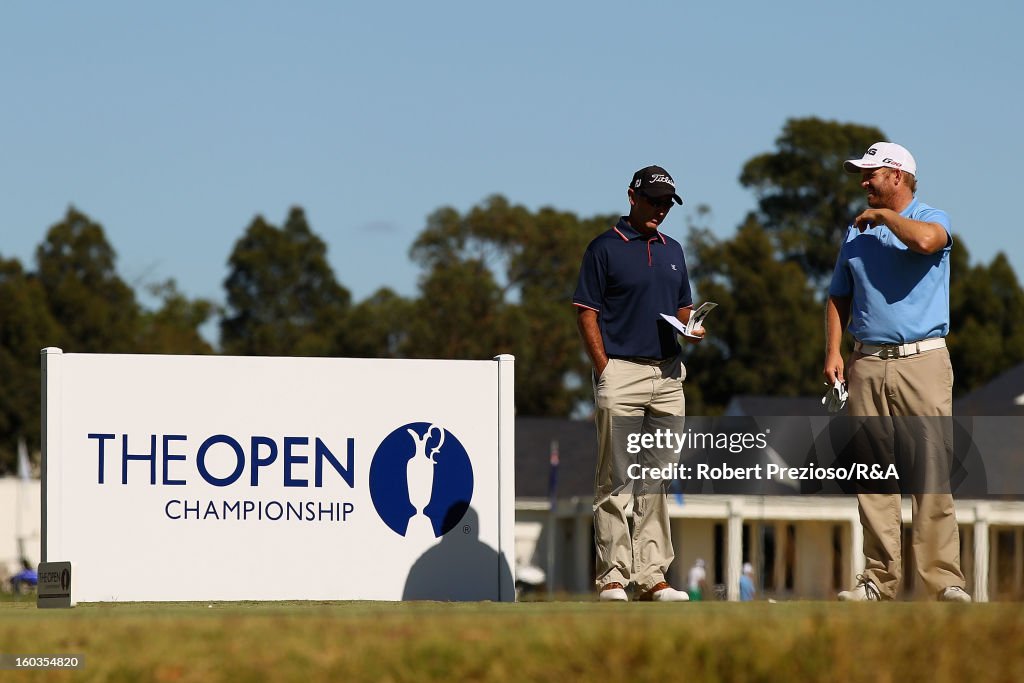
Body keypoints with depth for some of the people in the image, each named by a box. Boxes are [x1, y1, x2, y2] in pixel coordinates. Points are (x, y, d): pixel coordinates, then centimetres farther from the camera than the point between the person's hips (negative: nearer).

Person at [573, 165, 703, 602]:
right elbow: (586, 313, -5)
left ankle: (651, 576, 10)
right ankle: (612, 577, -2)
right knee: (615, 480, -3)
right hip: (620, 371, -6)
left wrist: (692, 330, 1)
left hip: (668, 373, 6)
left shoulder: (673, 251, 16)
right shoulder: (605, 248, -2)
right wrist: (604, 369, -13)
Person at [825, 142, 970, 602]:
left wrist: (884, 215, -5)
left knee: (932, 472, -10)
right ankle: (880, 578, 4)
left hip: (922, 361, -5)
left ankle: (944, 578, -12)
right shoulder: (857, 233, 20)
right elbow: (839, 299, 22)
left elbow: (925, 240, -22)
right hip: (866, 364, 5)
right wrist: (832, 352, 7)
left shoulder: (932, 218, 4)